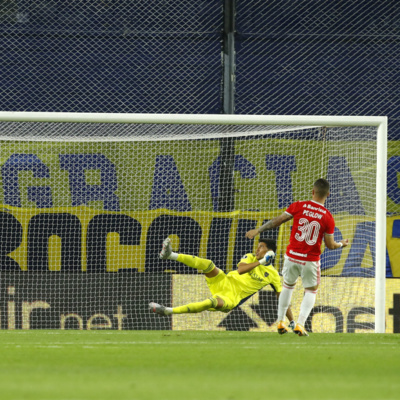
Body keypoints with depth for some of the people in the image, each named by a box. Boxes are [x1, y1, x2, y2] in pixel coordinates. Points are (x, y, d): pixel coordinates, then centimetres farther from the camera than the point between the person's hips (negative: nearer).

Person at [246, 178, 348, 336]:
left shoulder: (298, 206, -7)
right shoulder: (327, 217, -8)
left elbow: (277, 221, -5)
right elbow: (330, 245, -3)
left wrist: (258, 230, 6)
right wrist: (341, 244, 19)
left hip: (292, 256, 2)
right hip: (311, 261, -1)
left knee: (288, 286, 23)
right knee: (311, 291, 15)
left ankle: (280, 322, 25)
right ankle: (300, 324, -3)